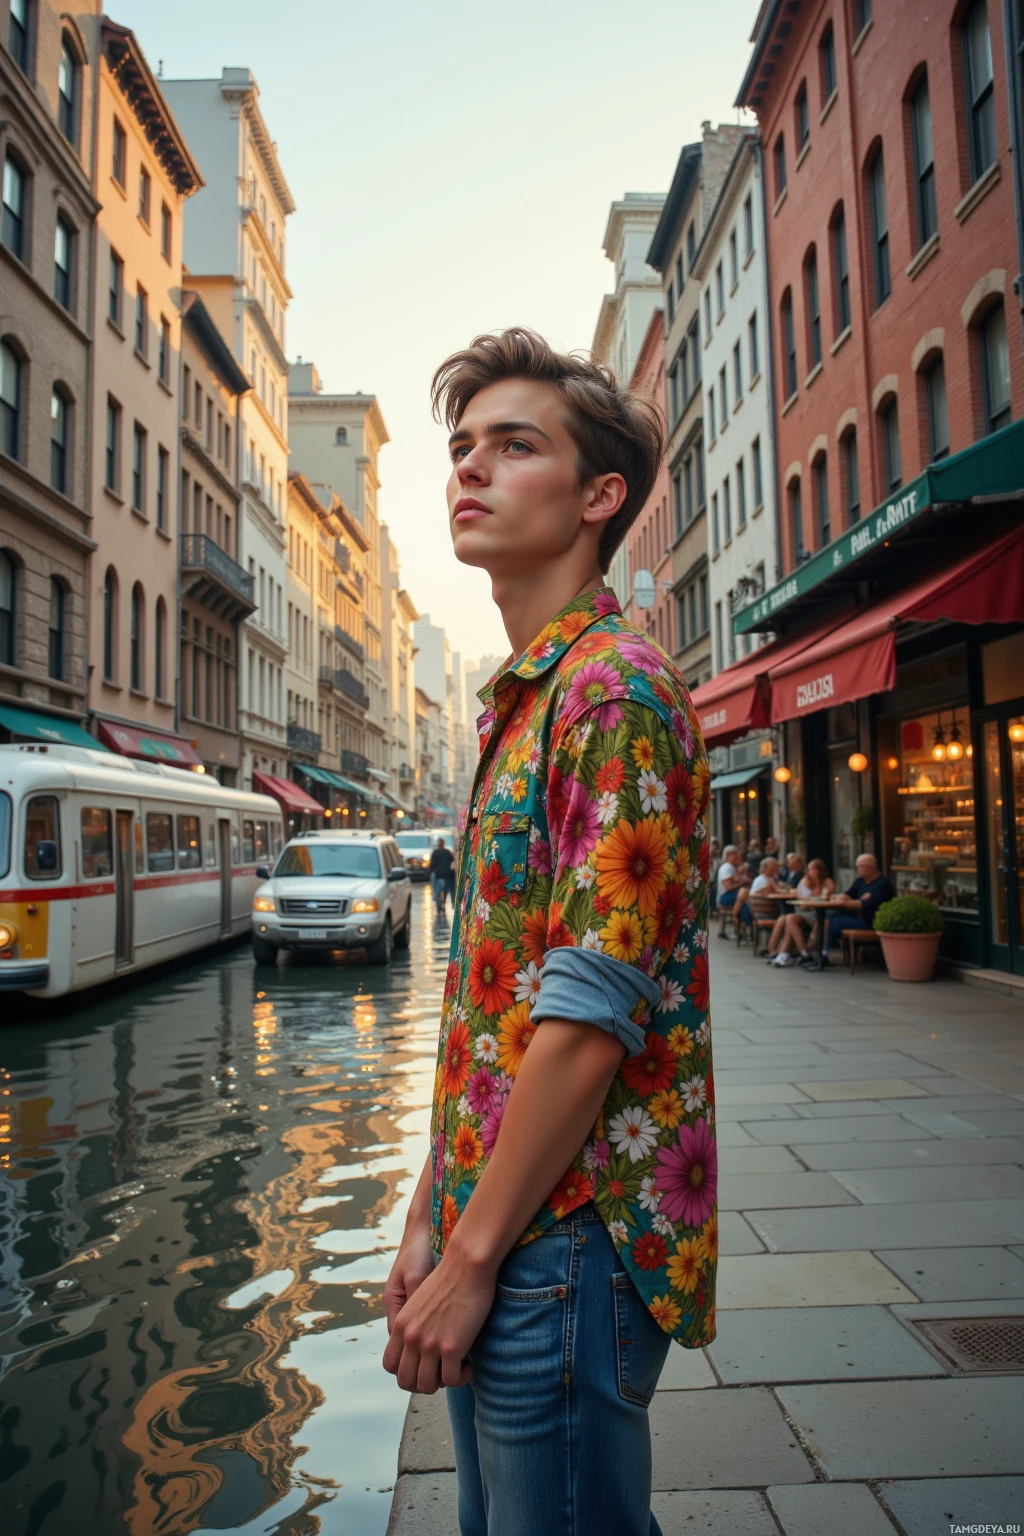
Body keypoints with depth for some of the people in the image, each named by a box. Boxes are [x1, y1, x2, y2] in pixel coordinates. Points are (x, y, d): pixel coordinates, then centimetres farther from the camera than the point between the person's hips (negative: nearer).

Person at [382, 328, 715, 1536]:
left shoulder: (616, 689, -17)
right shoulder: (520, 701, 12)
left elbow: (590, 1015, -22)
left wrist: (472, 1257, -14)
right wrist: (432, 1214, 12)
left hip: (566, 1241, -9)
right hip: (494, 1227, 9)